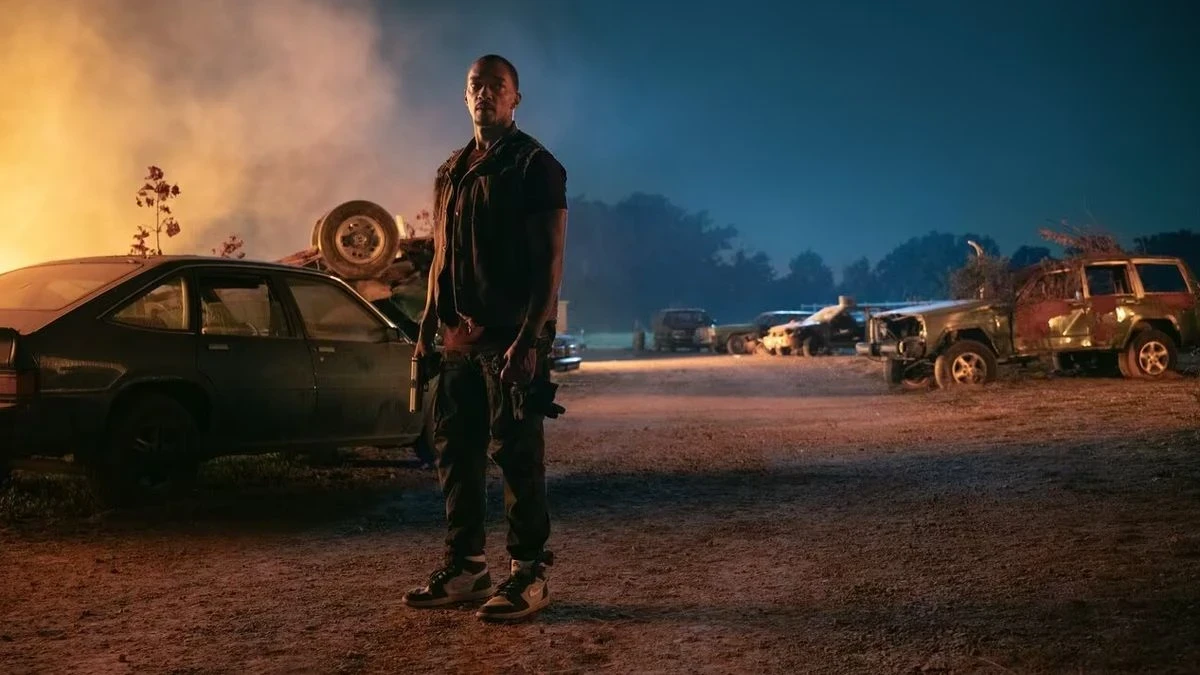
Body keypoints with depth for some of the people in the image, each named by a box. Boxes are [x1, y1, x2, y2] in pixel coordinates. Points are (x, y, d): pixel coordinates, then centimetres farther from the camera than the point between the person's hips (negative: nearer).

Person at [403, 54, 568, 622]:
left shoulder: (536, 165, -3)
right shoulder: (451, 172, 18)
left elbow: (551, 259, -10)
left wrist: (530, 336, -19)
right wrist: (426, 330, 13)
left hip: (513, 334, -7)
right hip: (459, 335, 7)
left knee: (515, 450, -5)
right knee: (455, 447, 7)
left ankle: (529, 573, 2)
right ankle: (464, 566, 16)